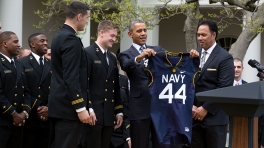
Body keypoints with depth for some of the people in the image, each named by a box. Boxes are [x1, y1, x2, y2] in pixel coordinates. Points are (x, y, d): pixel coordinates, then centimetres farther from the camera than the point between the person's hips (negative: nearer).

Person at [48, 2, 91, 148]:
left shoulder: (59, 36, 15)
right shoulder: (71, 39, -15)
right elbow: (71, 78, -21)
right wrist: (80, 108, -20)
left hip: (58, 104, 10)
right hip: (68, 106, -10)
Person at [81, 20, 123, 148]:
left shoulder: (112, 58, 20)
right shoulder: (88, 53, -5)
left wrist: (119, 111, 16)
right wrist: (89, 109, -19)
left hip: (108, 115, 8)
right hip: (93, 113, -8)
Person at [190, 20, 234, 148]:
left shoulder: (225, 58, -5)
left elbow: (224, 88, -11)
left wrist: (205, 109, -13)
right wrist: (191, 106, -3)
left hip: (214, 116, -5)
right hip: (194, 114, 5)